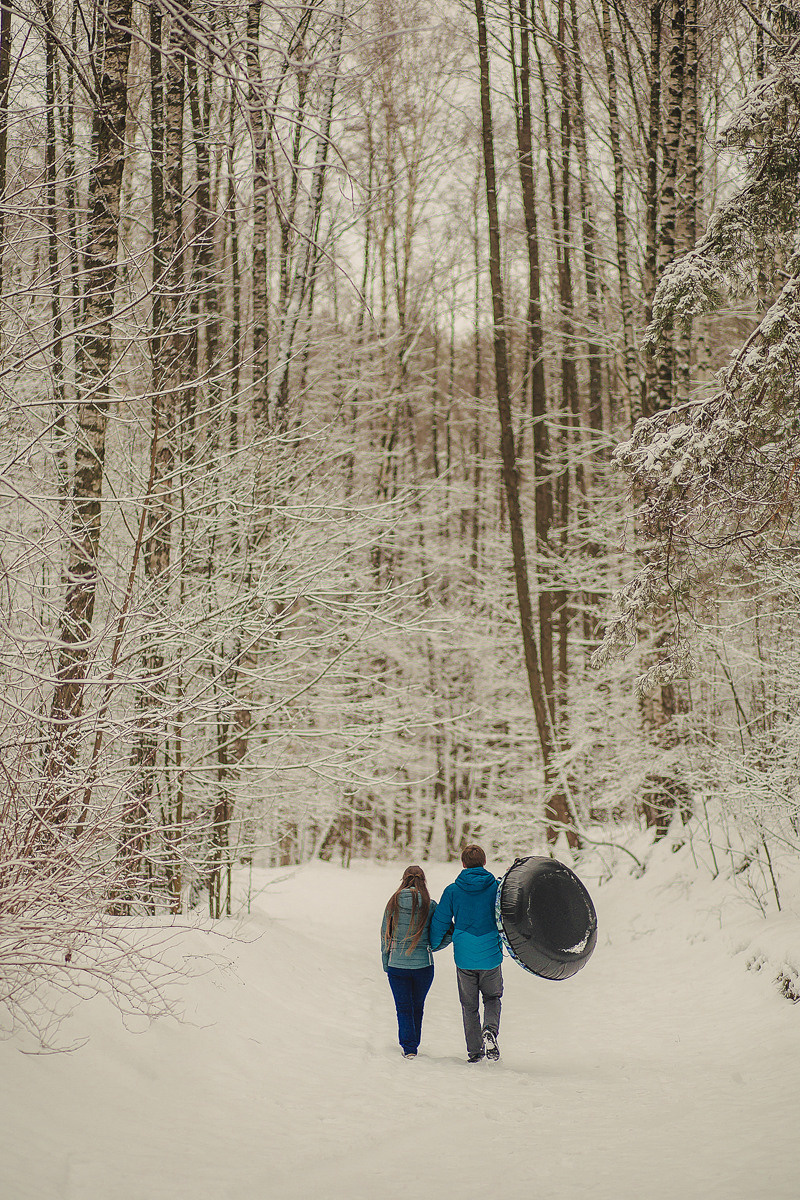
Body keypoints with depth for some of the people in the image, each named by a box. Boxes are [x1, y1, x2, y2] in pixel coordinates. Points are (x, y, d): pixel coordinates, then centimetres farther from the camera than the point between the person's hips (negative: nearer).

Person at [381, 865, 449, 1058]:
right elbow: (447, 934, -8)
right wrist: (430, 947, 8)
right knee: (417, 1006, 20)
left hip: (396, 965, 0)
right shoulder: (430, 906, -8)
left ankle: (408, 1047, -3)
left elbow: (385, 934, 2)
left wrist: (386, 963, 12)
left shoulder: (393, 903, -4)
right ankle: (413, 1043, 29)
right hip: (423, 965, 0)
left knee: (403, 1007, 10)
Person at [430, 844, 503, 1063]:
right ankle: (490, 1030, -9)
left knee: (469, 1006, 14)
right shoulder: (497, 888, -5)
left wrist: (434, 945, 17)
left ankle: (474, 1051, 12)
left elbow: (439, 923, 3)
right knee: (492, 998, 18)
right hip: (491, 955, 0)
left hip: (464, 957, 0)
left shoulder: (452, 891, -3)